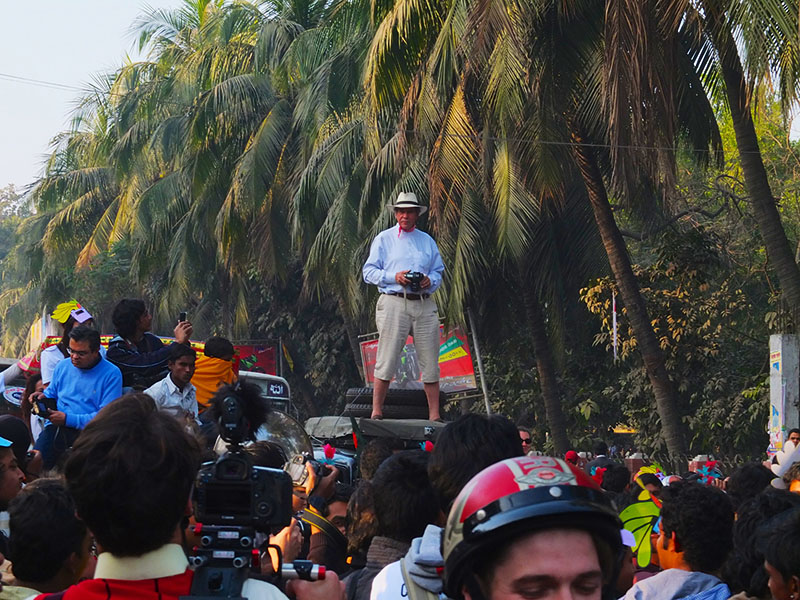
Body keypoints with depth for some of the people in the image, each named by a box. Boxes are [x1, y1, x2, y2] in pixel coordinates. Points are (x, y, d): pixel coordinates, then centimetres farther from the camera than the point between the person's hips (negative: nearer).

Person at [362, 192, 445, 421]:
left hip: (424, 305, 3)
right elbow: (369, 271, 4)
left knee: (430, 362, 1)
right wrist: (393, 277, -11)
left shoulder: (427, 241, 20)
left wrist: (430, 280, -3)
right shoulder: (384, 239, 9)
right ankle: (376, 410, -2)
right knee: (387, 359, -8)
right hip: (394, 302, -3)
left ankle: (434, 414, 4)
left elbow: (438, 271, 20)